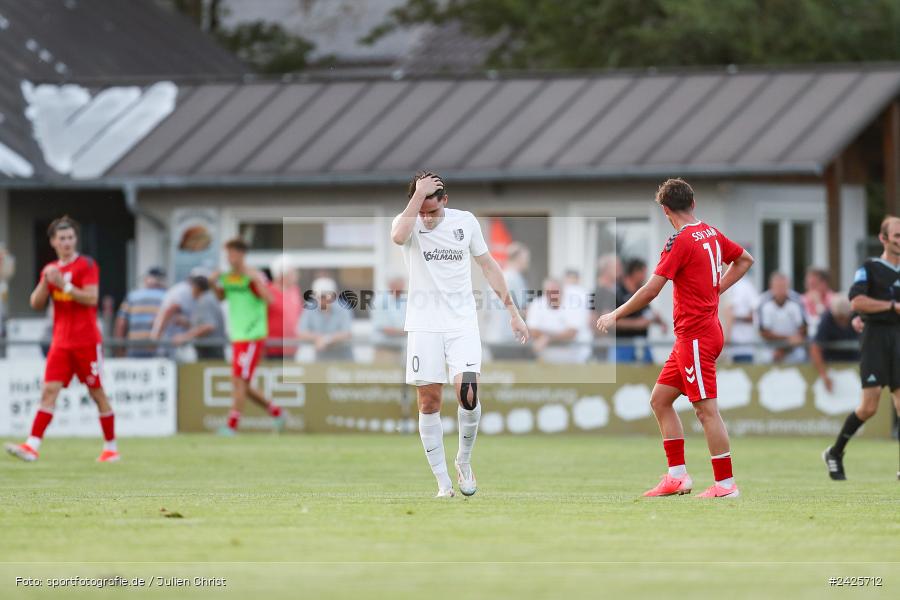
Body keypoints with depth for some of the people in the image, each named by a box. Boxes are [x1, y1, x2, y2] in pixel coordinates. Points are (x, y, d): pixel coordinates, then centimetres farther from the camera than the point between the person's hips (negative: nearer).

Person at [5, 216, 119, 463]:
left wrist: (63, 284, -20)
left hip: (86, 342, -4)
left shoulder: (86, 265, -4)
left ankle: (111, 447, 13)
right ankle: (32, 445, -17)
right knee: (49, 390, -8)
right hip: (61, 342, 4)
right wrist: (45, 282, -7)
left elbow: (91, 298, -15)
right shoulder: (51, 269, 13)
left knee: (97, 392, 3)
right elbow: (36, 304, 9)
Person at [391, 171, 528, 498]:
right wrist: (420, 193, -26)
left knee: (468, 395, -14)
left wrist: (512, 311, 13)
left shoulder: (465, 222, 3)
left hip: (462, 323, 1)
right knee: (428, 403, -2)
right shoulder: (408, 223, -4)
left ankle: (464, 461, 11)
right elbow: (398, 236, -30)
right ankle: (443, 482, 6)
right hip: (424, 326, -1)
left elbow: (488, 265, 13)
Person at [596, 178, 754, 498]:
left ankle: (726, 484, -6)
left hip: (695, 336, -9)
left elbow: (651, 290, -17)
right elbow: (745, 260, 25)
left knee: (706, 409, -8)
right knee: (660, 400, 13)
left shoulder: (681, 241, -16)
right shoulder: (711, 233, 9)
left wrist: (615, 316, -6)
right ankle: (678, 476, 13)